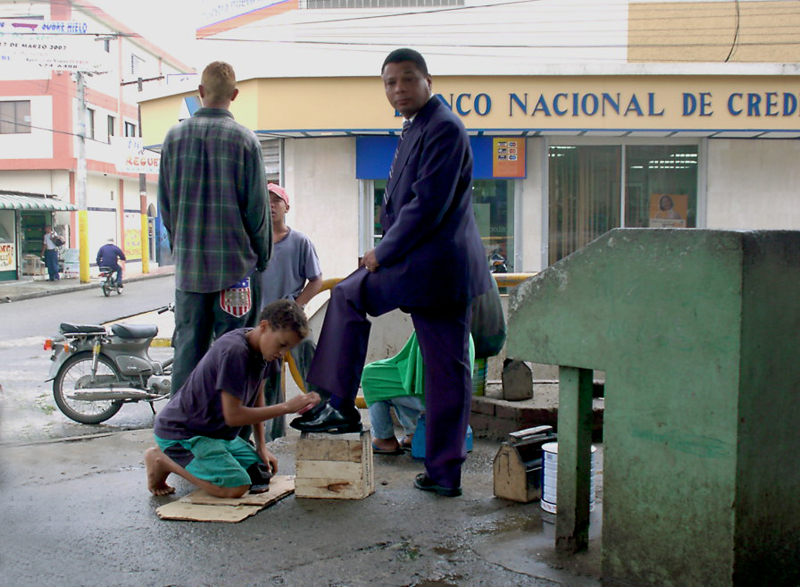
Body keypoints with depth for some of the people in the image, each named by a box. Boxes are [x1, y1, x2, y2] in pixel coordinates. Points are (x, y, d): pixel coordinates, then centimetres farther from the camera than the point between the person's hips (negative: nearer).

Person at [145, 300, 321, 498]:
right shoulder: (234, 351, -28)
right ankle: (163, 460, -4)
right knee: (235, 487, -23)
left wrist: (261, 446, 7)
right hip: (181, 432, -10)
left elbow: (257, 396, 13)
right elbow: (233, 415, -25)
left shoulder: (262, 348, 1)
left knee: (263, 473, 4)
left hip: (219, 433, 10)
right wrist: (286, 407, -22)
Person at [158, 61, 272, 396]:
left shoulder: (174, 136, 4)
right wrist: (262, 255, 9)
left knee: (188, 346, 9)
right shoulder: (244, 139, -7)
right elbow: (257, 205, -4)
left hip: (188, 262, 3)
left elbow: (165, 202, 11)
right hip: (234, 262, -3)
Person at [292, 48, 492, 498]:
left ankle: (342, 407, 10)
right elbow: (404, 202, 22)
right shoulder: (417, 128, 20)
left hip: (431, 265, -9)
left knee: (348, 295, 5)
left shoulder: (443, 127, -12)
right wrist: (389, 250, 9)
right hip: (451, 270, 9)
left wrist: (384, 253, -11)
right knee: (448, 371, 8)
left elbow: (428, 205, -19)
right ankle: (445, 472, 15)